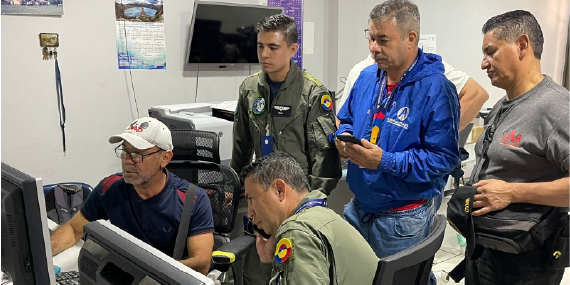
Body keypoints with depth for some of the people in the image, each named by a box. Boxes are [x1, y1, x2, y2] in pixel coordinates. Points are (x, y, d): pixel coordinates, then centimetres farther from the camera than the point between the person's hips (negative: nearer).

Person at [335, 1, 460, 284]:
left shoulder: (436, 89, -20)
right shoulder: (366, 77, 2)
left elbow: (444, 157, -21)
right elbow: (346, 119, 15)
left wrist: (385, 162, -29)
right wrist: (343, 138, -8)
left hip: (403, 219, -6)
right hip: (358, 207, 7)